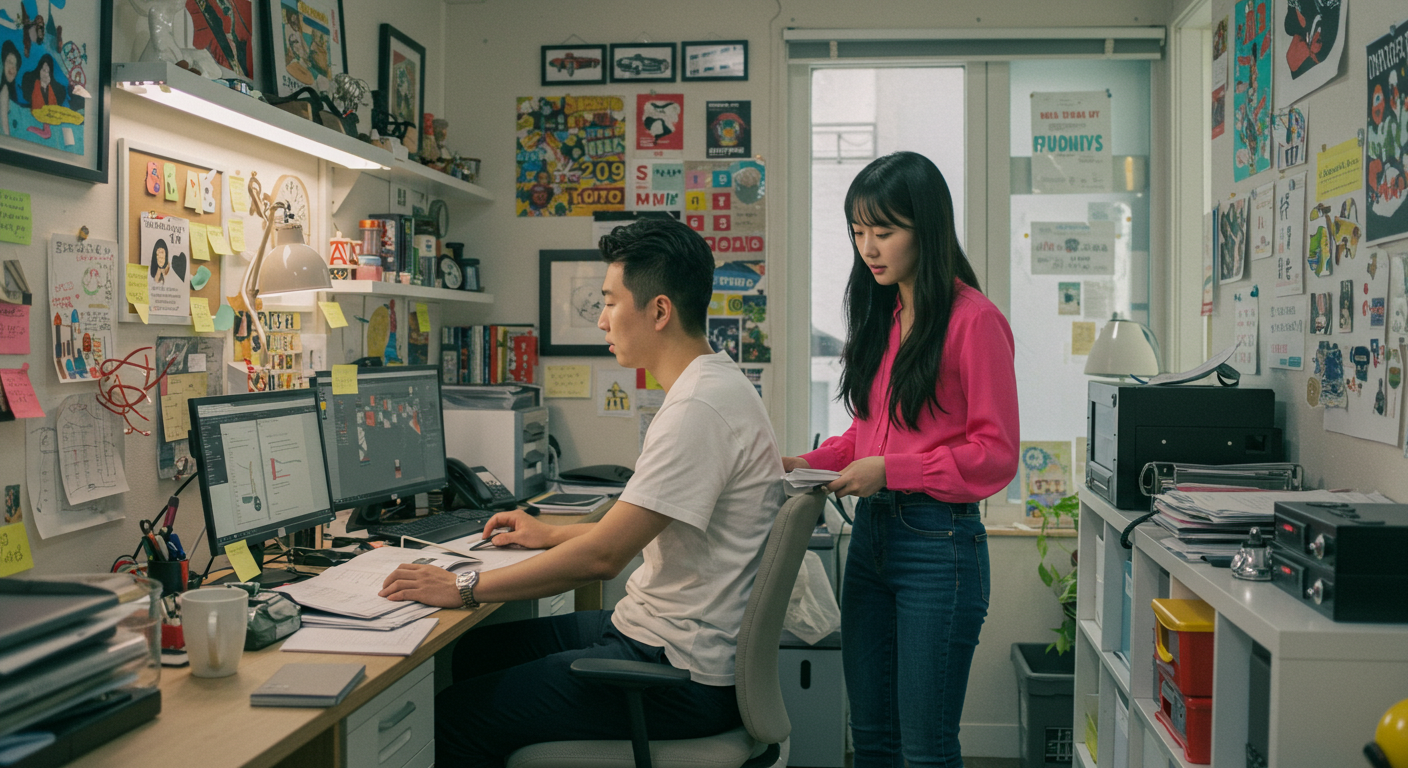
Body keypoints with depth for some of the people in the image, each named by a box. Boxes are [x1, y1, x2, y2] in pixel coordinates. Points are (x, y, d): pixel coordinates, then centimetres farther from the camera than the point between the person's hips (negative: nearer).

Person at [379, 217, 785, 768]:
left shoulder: (700, 407, -24)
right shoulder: (715, 386, 10)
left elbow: (603, 555, -25)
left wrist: (464, 588, -17)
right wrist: (552, 534, 26)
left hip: (684, 678, -10)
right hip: (657, 631, 10)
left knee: (454, 720, -8)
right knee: (472, 651, 16)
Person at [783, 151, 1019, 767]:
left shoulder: (973, 320, -10)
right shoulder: (881, 315, 13)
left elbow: (996, 454, -11)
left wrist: (890, 470, -18)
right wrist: (809, 463, 3)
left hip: (938, 540, -7)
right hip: (870, 532, 7)